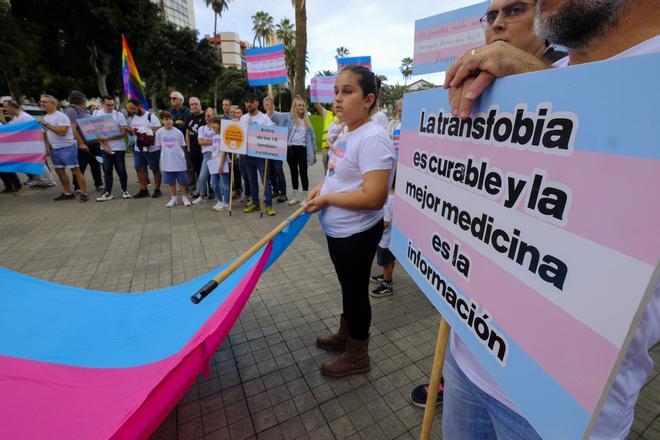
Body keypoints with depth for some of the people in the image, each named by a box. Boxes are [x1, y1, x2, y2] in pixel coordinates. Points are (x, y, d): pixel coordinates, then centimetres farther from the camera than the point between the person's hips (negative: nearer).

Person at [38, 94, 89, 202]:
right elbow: (46, 133, 24)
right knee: (60, 171, 10)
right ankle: (68, 193, 18)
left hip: (67, 147, -9)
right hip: (54, 149, 9)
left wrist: (46, 124, -19)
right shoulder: (45, 117, 14)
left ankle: (84, 193, -6)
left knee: (76, 171, -8)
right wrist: (47, 145, 17)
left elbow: (62, 132, -24)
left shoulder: (61, 116, -12)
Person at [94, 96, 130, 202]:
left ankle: (124, 191, 18)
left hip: (119, 148, -2)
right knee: (107, 171, 6)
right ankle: (107, 193, 11)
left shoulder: (119, 115, -4)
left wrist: (107, 138, -17)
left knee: (121, 170, 3)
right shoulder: (96, 114, 3)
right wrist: (104, 144, -8)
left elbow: (123, 133, -9)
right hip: (104, 148, 2)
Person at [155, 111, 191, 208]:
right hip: (167, 162, 1)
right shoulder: (159, 132, -1)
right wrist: (167, 154, 2)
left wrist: (180, 155, 1)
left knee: (182, 181, 6)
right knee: (170, 181, 10)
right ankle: (173, 198, 22)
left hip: (179, 161, -1)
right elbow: (160, 146, 8)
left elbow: (183, 146, 3)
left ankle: (184, 197, 20)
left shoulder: (178, 132, -4)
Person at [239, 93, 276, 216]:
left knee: (265, 179, -4)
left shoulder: (264, 118, -3)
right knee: (252, 180, 11)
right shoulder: (243, 118, 12)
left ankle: (268, 205, 1)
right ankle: (255, 203, 21)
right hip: (247, 153, 5)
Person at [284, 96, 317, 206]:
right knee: (293, 172, 10)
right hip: (291, 149, 1)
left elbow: (312, 136, 10)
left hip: (302, 149, 0)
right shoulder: (289, 118, 4)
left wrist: (314, 151, 8)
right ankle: (295, 196, 22)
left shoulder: (307, 120, 9)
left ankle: (305, 197, 11)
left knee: (303, 173, 1)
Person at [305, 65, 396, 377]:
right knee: (347, 286, 24)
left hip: (356, 233, -9)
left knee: (356, 290, 9)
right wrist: (322, 187, 3)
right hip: (338, 229, 9)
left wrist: (326, 199, -21)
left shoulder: (373, 138, -23)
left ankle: (357, 356, 34)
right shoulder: (346, 134, 7)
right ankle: (344, 335, 49)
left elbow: (373, 197, -30)